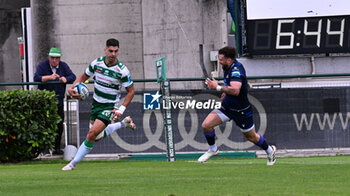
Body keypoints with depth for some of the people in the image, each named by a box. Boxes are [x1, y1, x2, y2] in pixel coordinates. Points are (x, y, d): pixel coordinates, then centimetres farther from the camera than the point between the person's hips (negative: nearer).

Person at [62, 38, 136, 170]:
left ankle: (73, 163, -7)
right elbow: (84, 76, 10)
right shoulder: (96, 63, -7)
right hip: (96, 103, 6)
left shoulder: (122, 70, -18)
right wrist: (72, 87, -9)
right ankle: (124, 123, 35)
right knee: (97, 138, 15)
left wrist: (121, 109, -17)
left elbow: (131, 91, -8)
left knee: (92, 134, -18)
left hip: (110, 107, -6)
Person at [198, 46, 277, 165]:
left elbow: (235, 91, -41)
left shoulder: (236, 70, -28)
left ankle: (270, 150, 38)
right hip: (227, 106, 7)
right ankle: (212, 150, 14)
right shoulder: (228, 67, 0)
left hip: (241, 110, -7)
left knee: (251, 137, 11)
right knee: (206, 125, -9)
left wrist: (217, 87, -38)